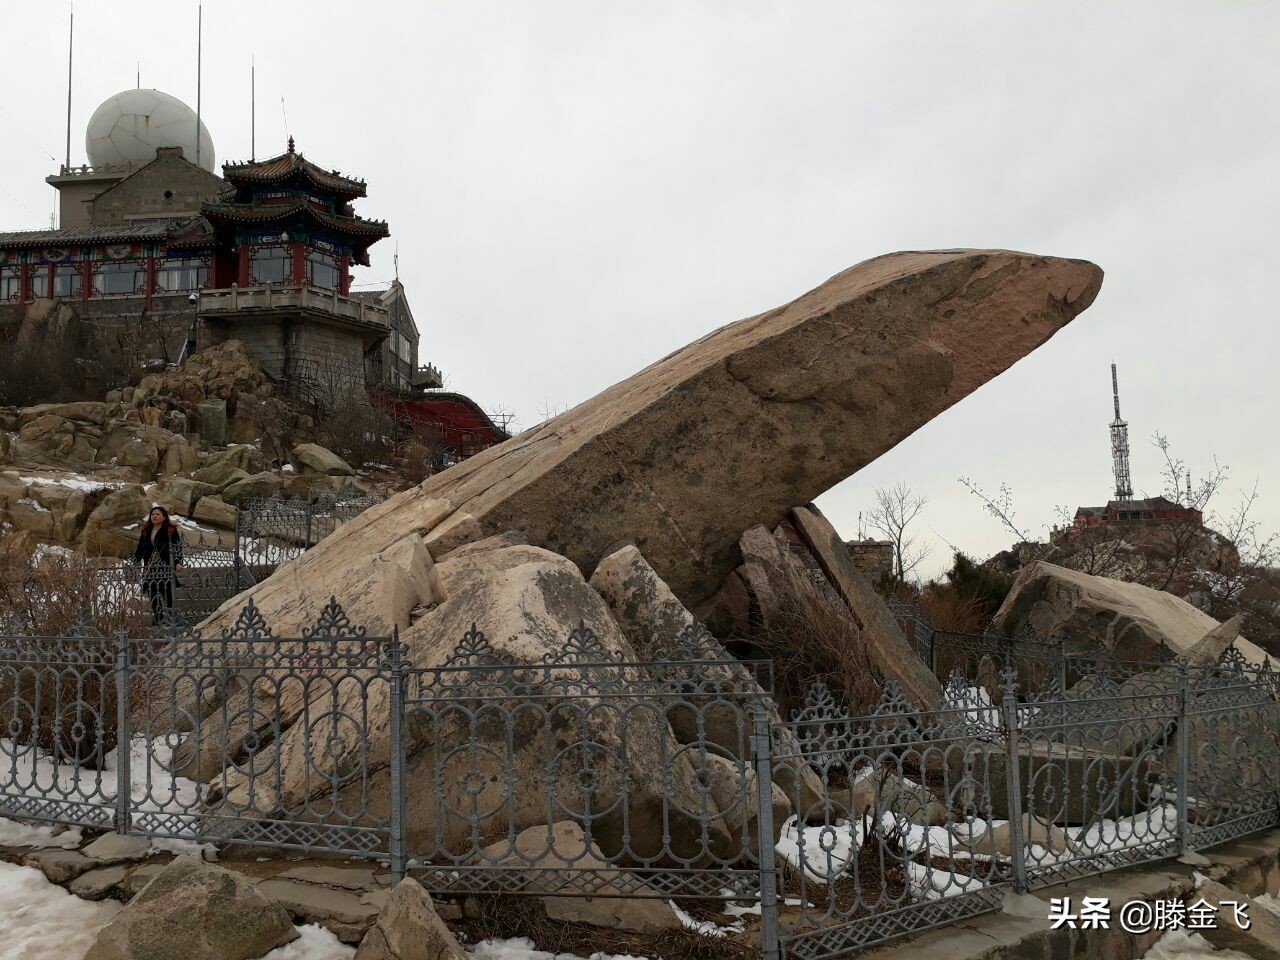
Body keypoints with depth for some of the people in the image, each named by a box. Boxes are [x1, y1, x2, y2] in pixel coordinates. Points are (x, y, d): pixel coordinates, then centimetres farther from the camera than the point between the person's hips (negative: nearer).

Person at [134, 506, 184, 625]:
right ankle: (156, 620, 6)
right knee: (152, 595, 1)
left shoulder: (171, 530, 2)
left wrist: (178, 563, -15)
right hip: (150, 569, 5)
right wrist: (135, 563, 20)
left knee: (166, 594, -10)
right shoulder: (146, 531, 18)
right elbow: (140, 548, 23)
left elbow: (177, 548, -3)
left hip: (166, 568, -5)